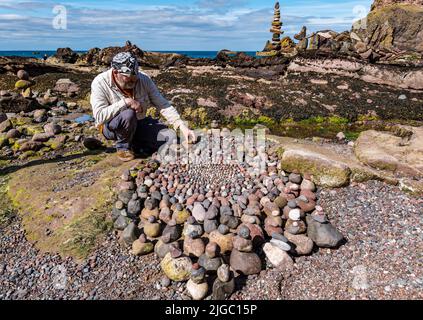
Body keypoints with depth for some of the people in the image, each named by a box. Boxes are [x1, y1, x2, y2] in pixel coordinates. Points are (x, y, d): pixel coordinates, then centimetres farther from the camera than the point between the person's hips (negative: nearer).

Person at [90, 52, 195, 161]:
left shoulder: (144, 79, -10)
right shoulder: (100, 83, -18)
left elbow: (163, 104, -14)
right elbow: (99, 116, -27)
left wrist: (182, 126, -26)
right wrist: (125, 102, -33)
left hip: (139, 123, 4)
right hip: (111, 127, -3)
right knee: (128, 114, -38)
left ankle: (134, 146, 6)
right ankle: (123, 147, -9)